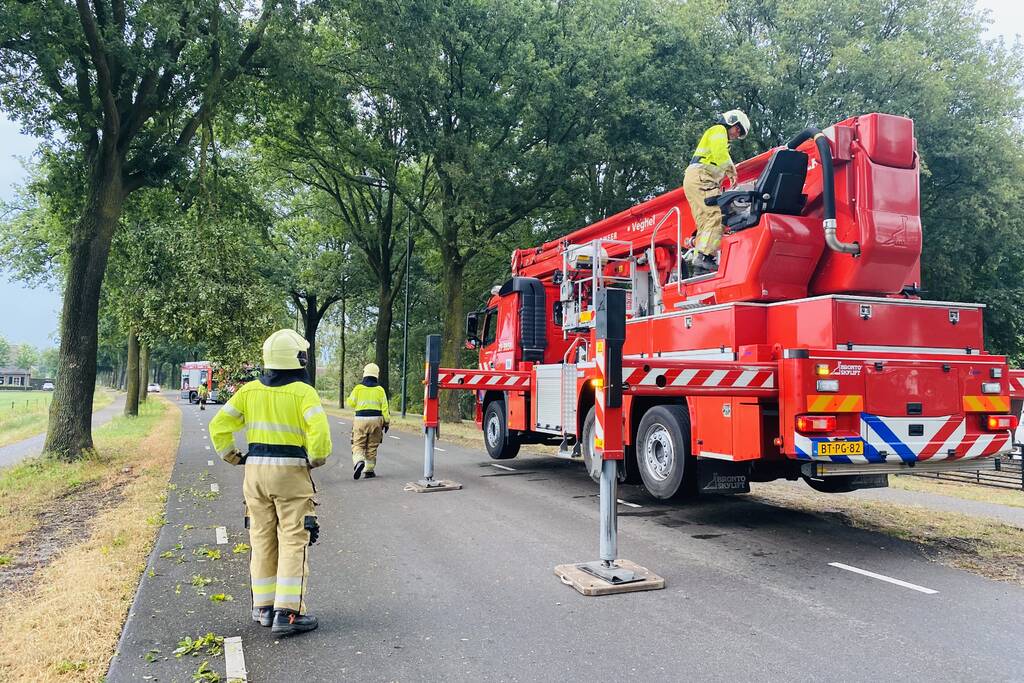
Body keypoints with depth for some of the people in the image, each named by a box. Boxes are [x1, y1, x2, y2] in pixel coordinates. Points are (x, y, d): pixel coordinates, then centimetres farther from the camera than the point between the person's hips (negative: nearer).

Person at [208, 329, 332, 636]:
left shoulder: (250, 390, 4)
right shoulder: (303, 392, -10)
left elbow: (219, 426, 4)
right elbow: (319, 432, -22)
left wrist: (232, 457, 14)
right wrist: (316, 459, -5)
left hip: (255, 472, 5)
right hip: (291, 473, -5)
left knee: (263, 541, 15)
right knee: (293, 542, 1)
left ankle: (264, 607, 23)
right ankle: (287, 612, -1)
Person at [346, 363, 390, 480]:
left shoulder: (358, 388, -1)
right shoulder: (380, 389, 2)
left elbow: (351, 403, 4)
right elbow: (384, 408, 1)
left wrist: (349, 398, 25)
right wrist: (387, 422, 7)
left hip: (361, 419, -1)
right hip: (376, 419, 1)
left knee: (358, 445, 4)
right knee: (372, 446, 11)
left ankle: (359, 462, -23)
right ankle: (369, 470, 13)